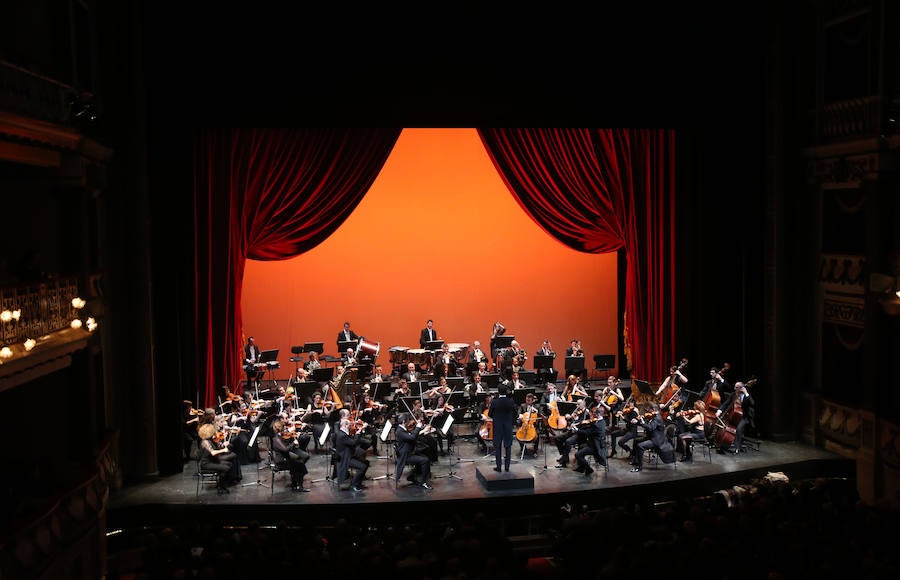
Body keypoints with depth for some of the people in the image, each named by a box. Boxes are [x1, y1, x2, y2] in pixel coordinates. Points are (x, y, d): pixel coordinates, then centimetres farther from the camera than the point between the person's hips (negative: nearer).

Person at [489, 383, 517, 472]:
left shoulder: (494, 402, -12)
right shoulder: (511, 401, -10)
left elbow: (490, 414, -4)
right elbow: (514, 414, -2)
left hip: (497, 426, -1)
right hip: (508, 426, 1)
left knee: (497, 446, 7)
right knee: (508, 446, 9)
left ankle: (498, 466, 8)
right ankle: (507, 466, 10)